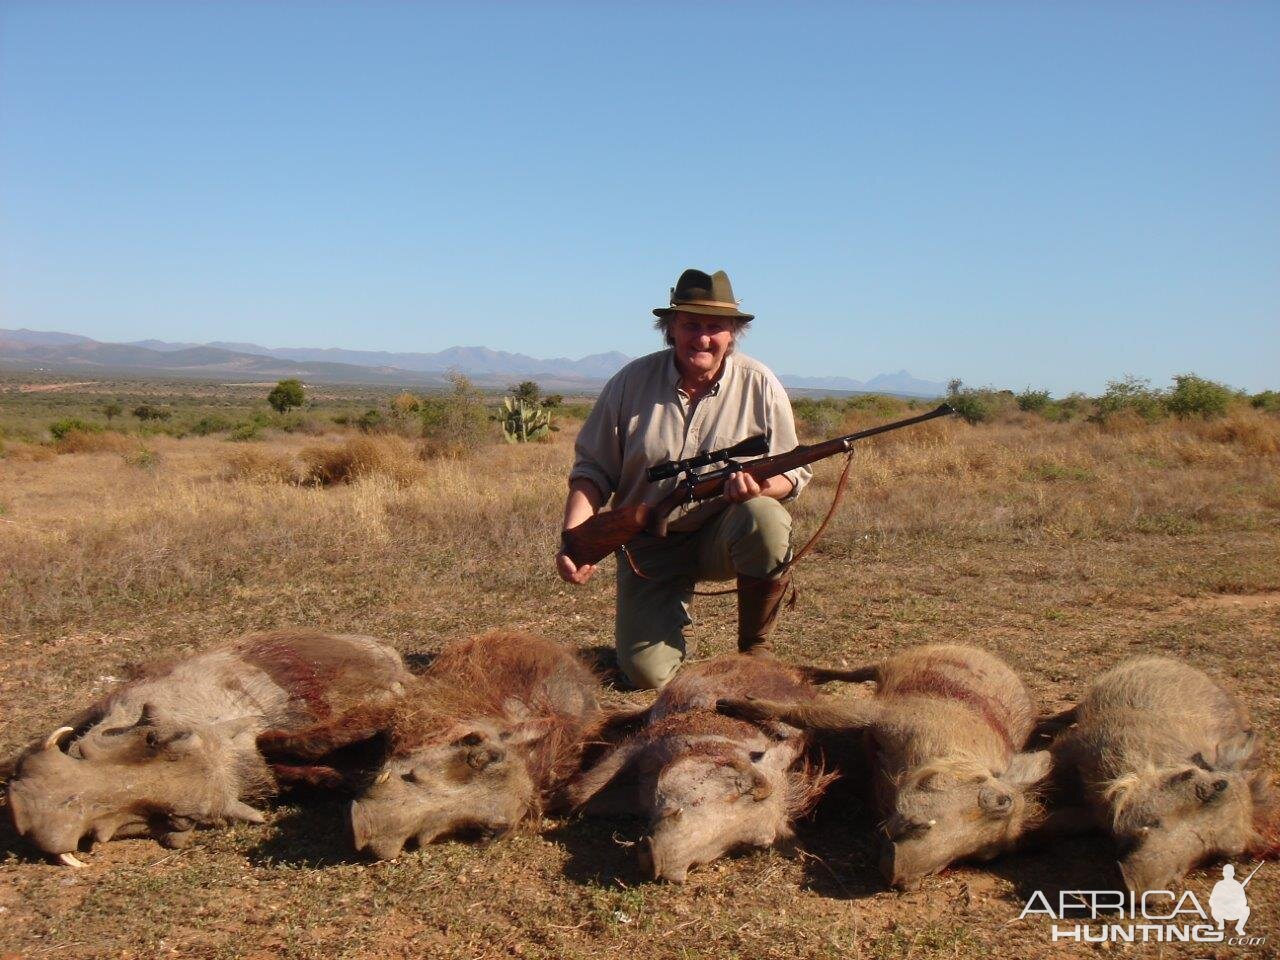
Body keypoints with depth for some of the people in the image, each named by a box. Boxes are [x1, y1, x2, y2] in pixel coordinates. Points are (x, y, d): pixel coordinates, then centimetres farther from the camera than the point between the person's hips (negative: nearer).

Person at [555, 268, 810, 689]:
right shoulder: (632, 382, -5)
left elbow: (794, 473, -1)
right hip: (651, 546, 0)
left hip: (723, 534, 0)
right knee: (648, 674, -15)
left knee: (765, 520, -35)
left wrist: (761, 485, -25)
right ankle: (673, 615, 24)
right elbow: (592, 469, -2)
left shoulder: (759, 385, -5)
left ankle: (755, 648, -9)